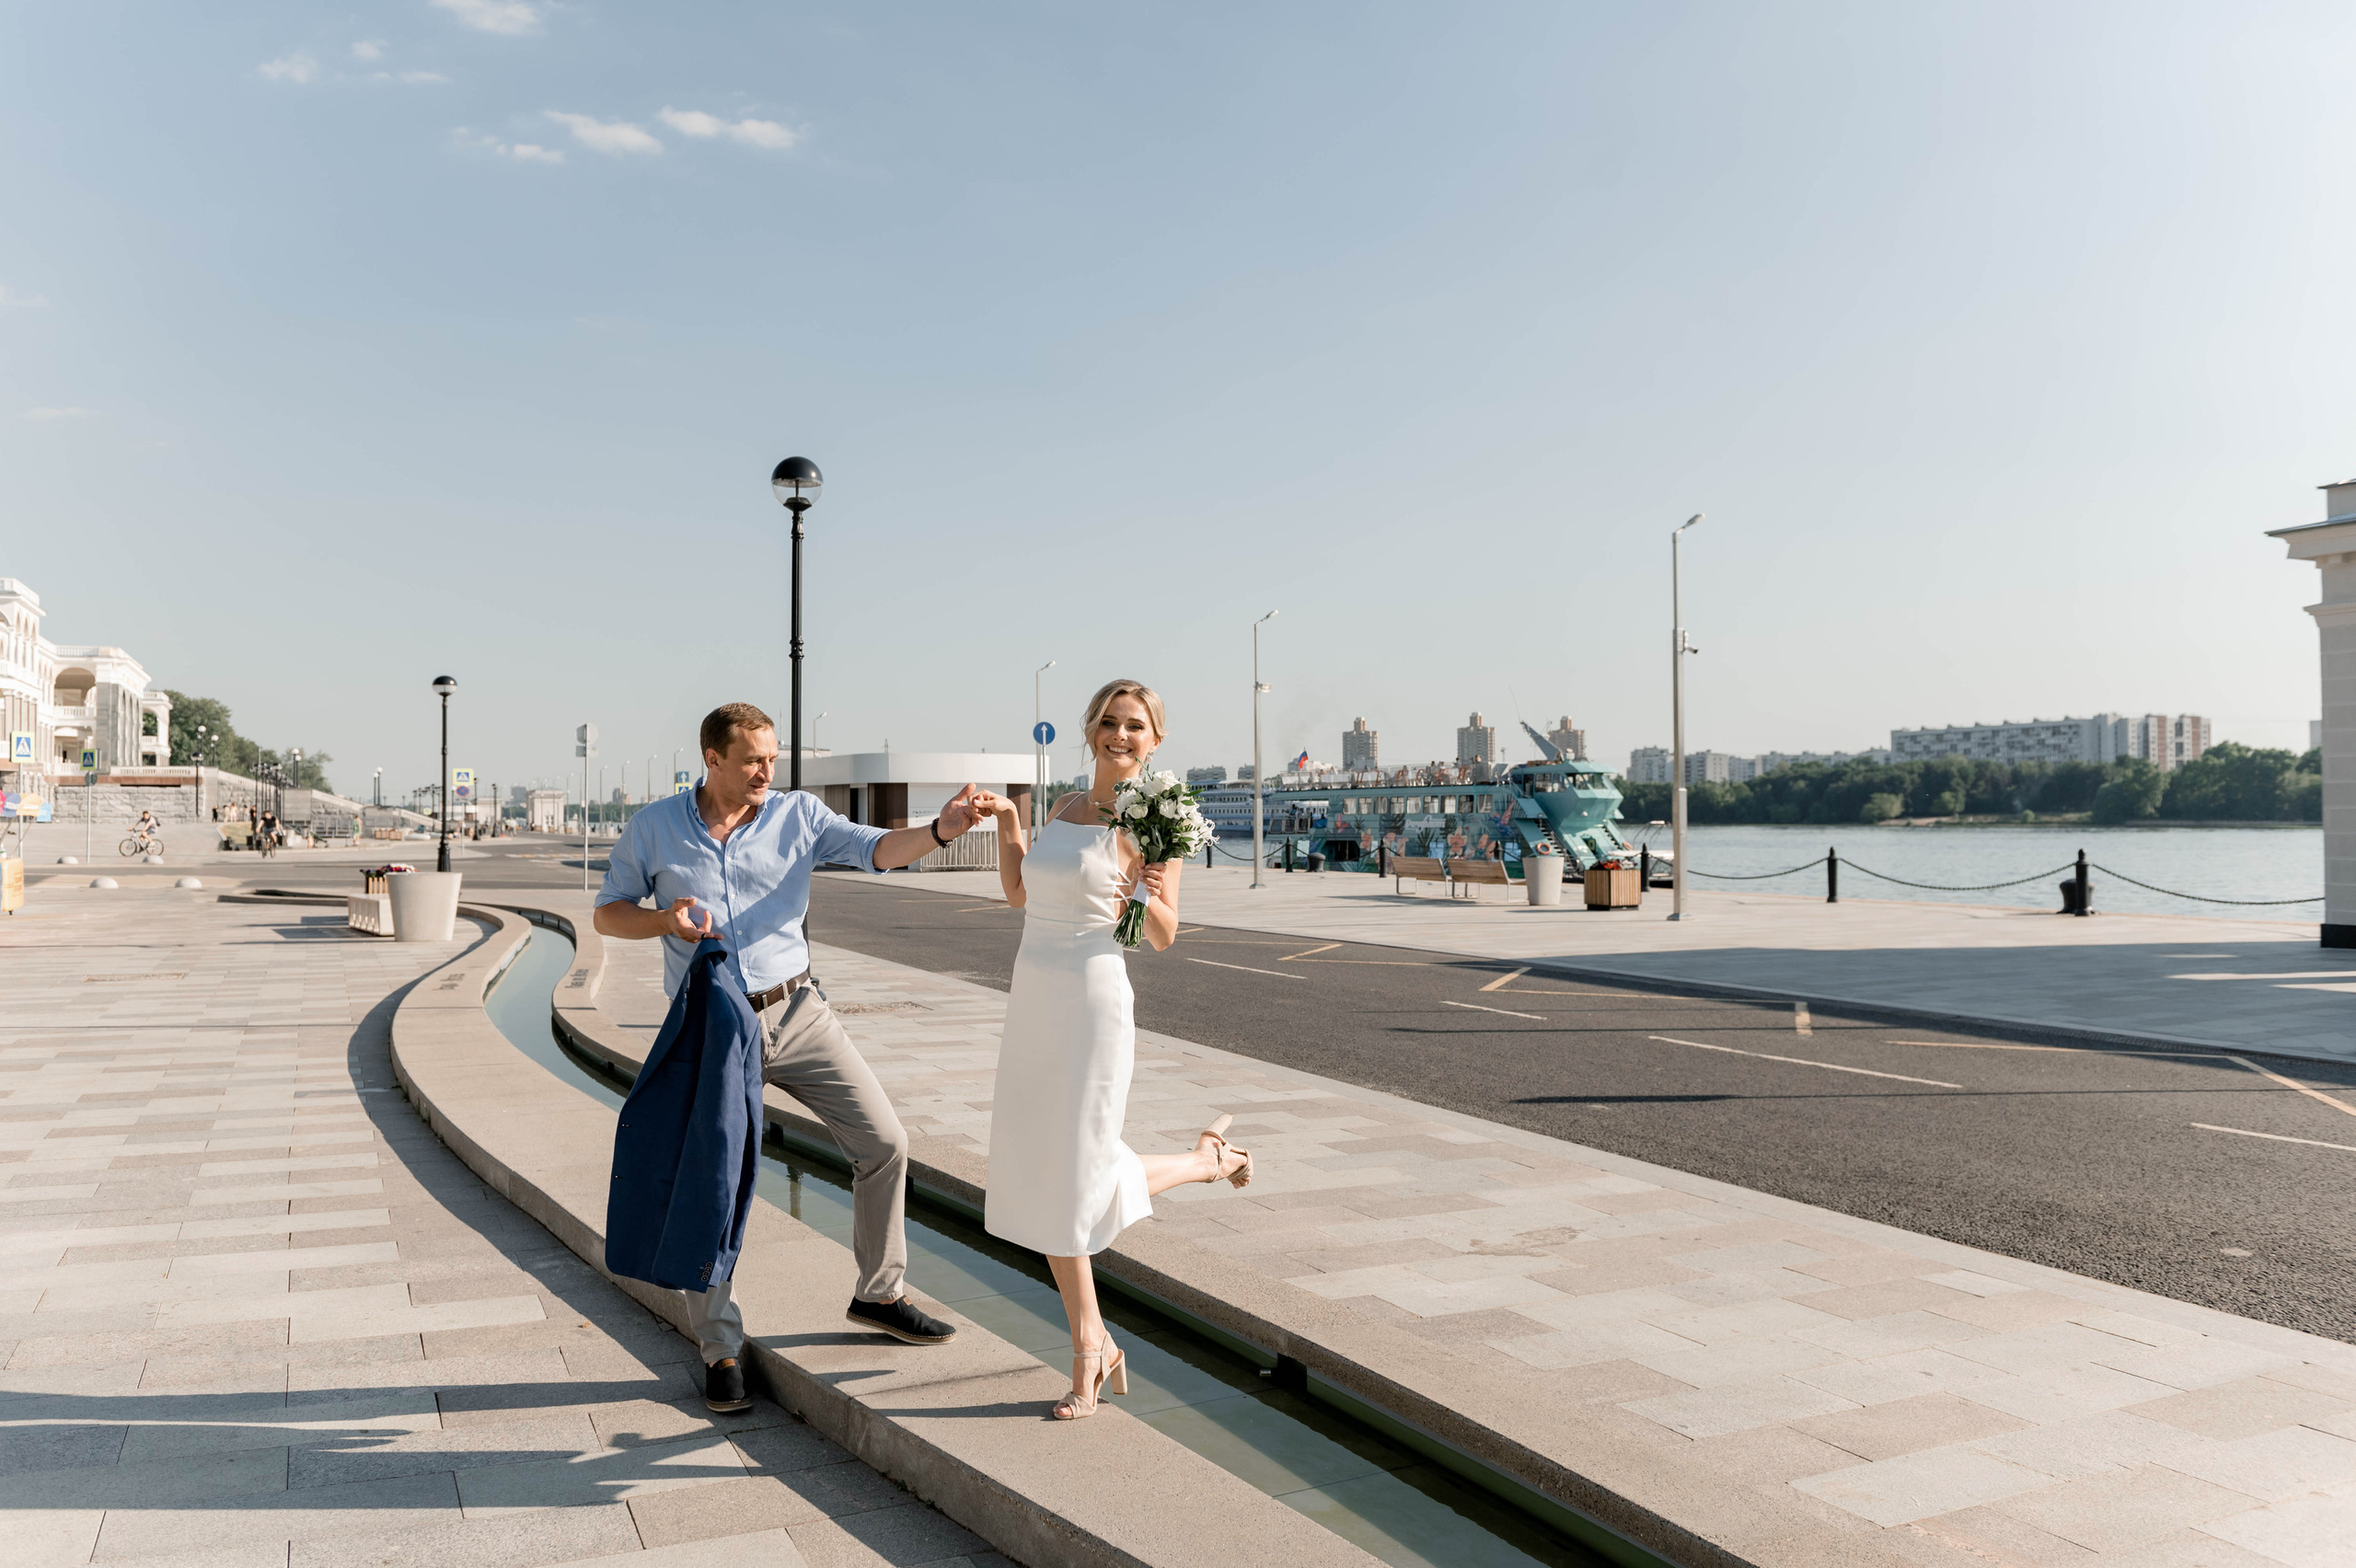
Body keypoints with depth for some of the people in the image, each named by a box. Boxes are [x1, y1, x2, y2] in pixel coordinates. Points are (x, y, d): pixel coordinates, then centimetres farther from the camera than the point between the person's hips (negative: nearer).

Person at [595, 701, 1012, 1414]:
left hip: (796, 1013, 2)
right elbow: (607, 914, 7)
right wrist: (665, 919, -15)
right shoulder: (653, 828, -1)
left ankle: (879, 1294, 23)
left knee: (883, 1142, 1)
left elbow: (876, 849, -15)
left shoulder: (798, 815, -1)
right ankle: (720, 1349, 18)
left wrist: (941, 828, -35)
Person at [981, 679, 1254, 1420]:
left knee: (1075, 1180, 1)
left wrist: (1143, 891, -23)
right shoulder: (1066, 806, 12)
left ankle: (1206, 1160, 26)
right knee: (1039, 1178, 8)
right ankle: (1093, 1349, 21)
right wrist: (1006, 821, 10)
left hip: (1092, 1004, -7)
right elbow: (1018, 894, 22)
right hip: (1032, 1001, 7)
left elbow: (1165, 937, -4)